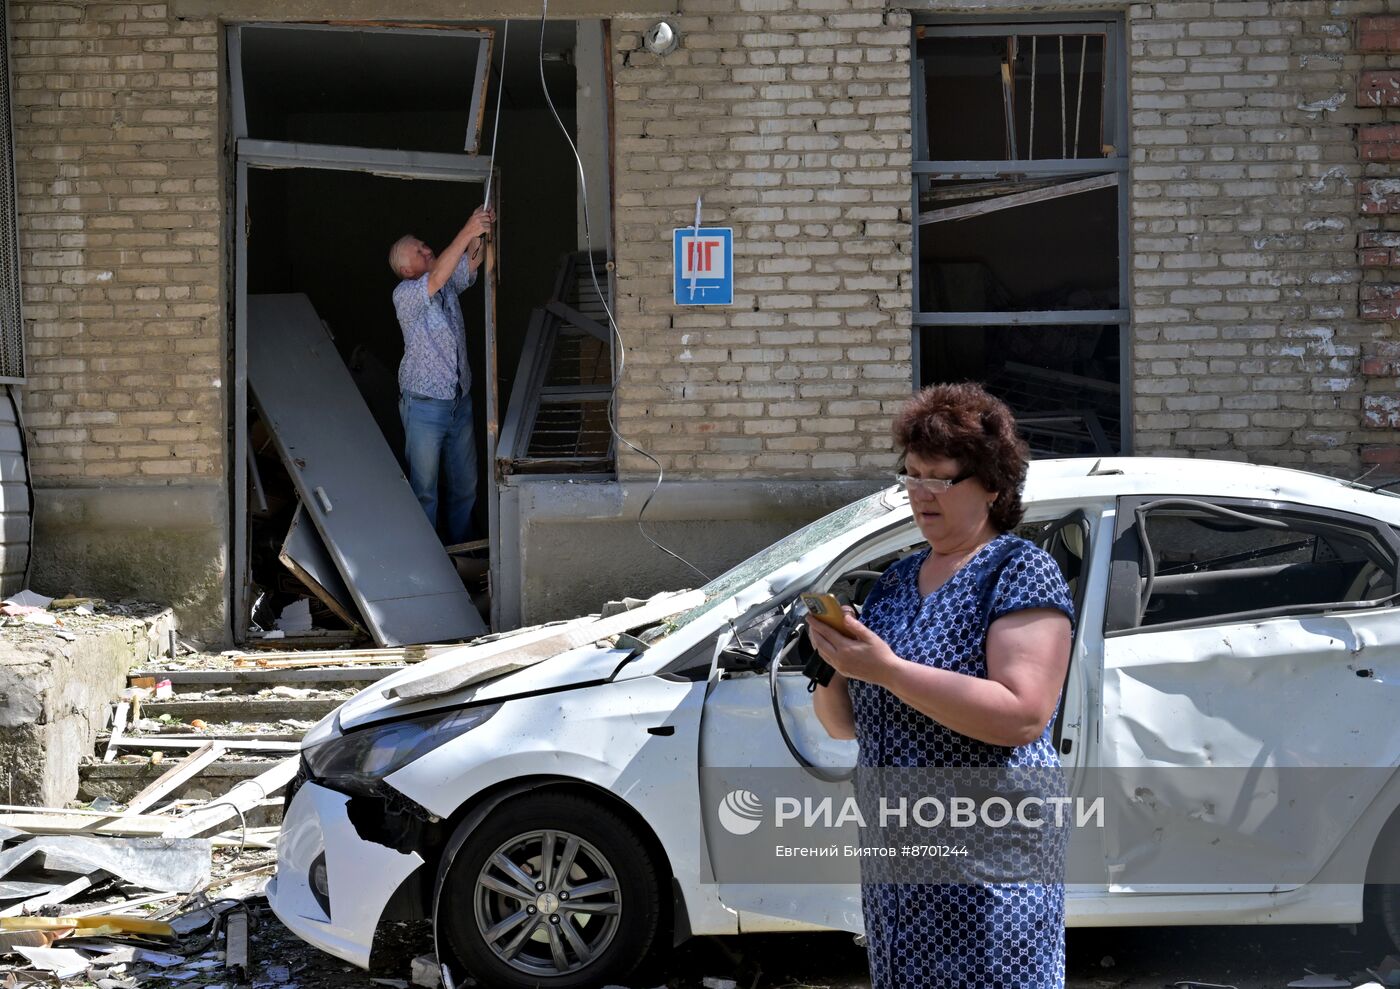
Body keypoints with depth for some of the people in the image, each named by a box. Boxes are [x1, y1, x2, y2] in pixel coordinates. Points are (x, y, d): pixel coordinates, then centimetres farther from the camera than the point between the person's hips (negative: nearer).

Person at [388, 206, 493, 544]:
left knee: (465, 485, 13)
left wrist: (480, 233, -24)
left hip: (461, 399, 7)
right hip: (424, 405, -7)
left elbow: (472, 261, -2)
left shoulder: (449, 284, 9)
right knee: (424, 489, -1)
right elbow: (436, 278, -30)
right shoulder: (405, 294, -13)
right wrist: (467, 232, -36)